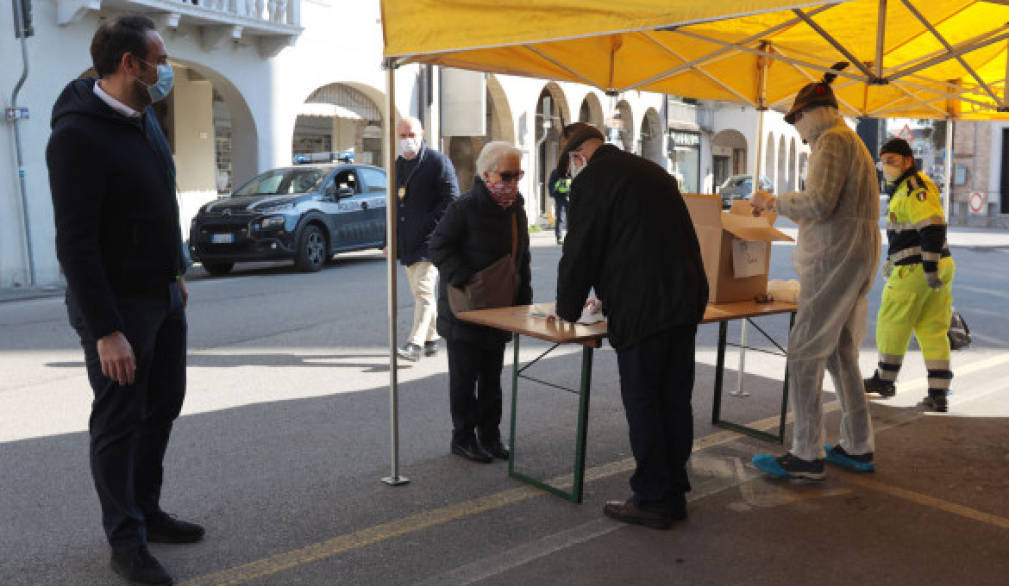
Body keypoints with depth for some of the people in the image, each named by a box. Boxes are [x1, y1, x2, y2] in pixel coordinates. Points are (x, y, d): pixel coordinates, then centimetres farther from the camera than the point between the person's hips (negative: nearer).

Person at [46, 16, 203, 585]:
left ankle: (147, 510, 34)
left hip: (164, 296, 9)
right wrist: (106, 331, -25)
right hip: (117, 304, -9)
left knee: (163, 406, 17)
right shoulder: (79, 135, -20)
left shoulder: (144, 116, 7)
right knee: (119, 421, 3)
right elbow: (77, 243, -23)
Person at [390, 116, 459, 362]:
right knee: (420, 293, 13)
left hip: (429, 240, -8)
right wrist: (391, 240, 16)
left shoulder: (438, 162, -6)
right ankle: (431, 339, 23)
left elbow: (452, 199, -11)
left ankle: (415, 343, -16)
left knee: (423, 290, -14)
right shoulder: (398, 165, 16)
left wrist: (427, 226, -15)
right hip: (406, 241, 8)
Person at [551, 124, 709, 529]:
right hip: (686, 299, 8)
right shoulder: (651, 170, 21)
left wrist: (567, 309, 10)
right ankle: (674, 493, 22)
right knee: (675, 400, 13)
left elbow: (579, 251, -5)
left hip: (643, 310, -8)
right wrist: (612, 295, 34)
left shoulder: (590, 181, -5)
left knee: (642, 404, 1)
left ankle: (652, 500, 9)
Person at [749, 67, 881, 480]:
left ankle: (807, 457, -3)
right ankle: (858, 447, 22)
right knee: (841, 353, 15)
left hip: (835, 259, -10)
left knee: (804, 355, -7)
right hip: (855, 259, 10)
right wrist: (780, 204, 24)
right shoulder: (850, 140, 23)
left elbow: (820, 203, -22)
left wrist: (774, 201, -9)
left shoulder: (833, 140, -10)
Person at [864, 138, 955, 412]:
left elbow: (933, 228, -24)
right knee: (933, 331, 8)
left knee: (892, 325, 6)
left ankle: (884, 380, 21)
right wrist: (892, 259, 32)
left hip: (916, 270, -10)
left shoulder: (915, 188, -14)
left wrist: (930, 269, -26)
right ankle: (938, 394, 8)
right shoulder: (904, 188, 18)